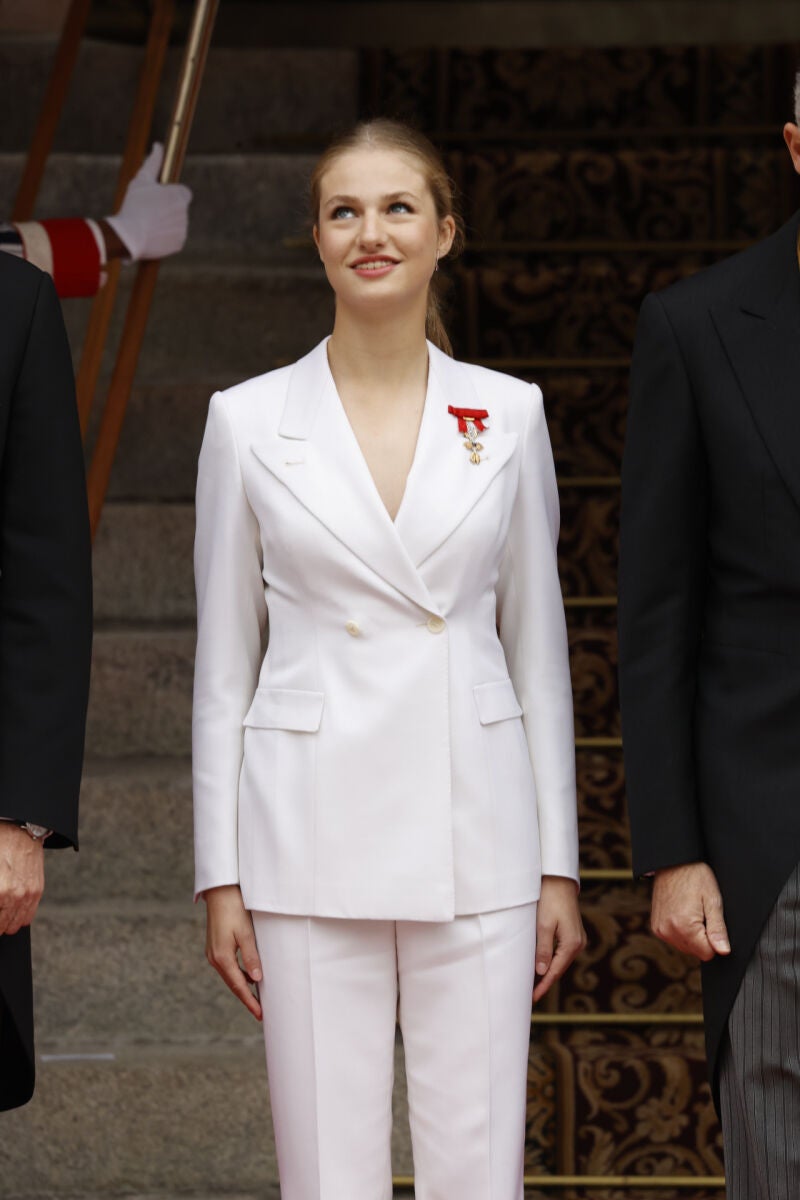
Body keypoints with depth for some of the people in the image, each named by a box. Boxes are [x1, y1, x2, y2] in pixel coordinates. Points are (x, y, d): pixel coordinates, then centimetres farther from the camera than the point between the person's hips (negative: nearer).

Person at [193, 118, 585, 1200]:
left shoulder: (508, 416, 5)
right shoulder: (250, 421, 2)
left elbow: (537, 648, 9)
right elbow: (224, 664, 5)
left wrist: (559, 864, 6)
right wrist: (221, 875, 1)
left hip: (472, 834, 1)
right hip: (313, 837, -1)